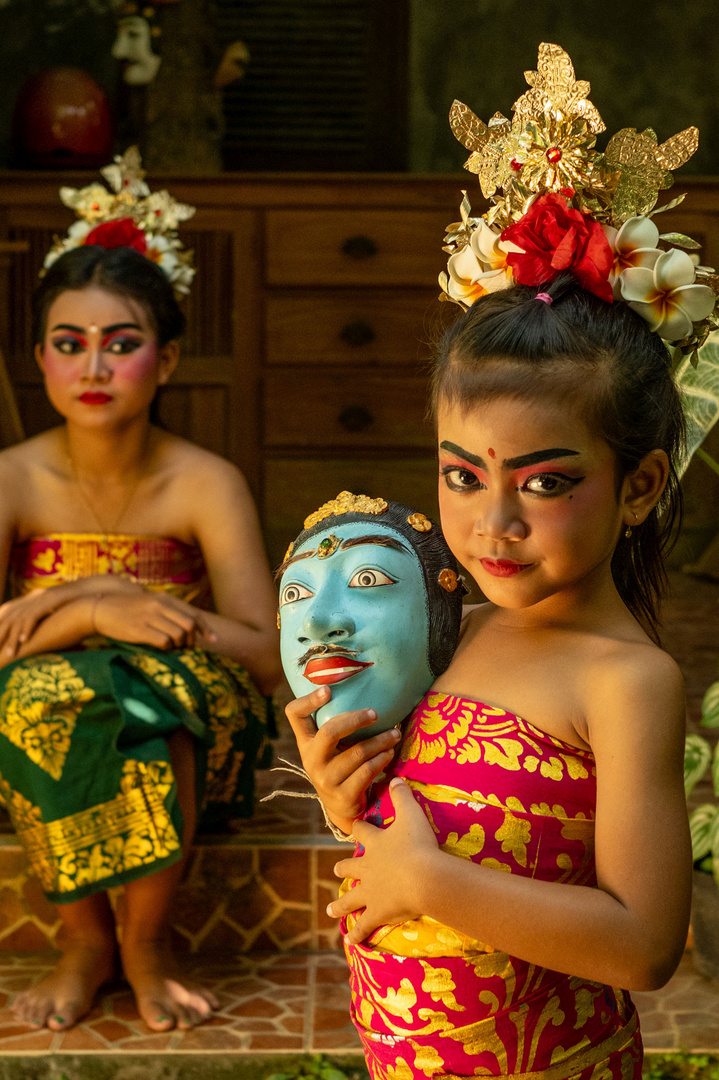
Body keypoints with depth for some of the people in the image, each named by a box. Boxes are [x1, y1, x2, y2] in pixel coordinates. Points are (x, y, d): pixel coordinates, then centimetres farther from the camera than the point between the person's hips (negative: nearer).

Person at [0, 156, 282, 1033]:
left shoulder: (207, 486, -9)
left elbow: (267, 655, -16)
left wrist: (96, 592, -24)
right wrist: (96, 613, -33)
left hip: (182, 742, 0)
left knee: (162, 685, -34)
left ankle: (144, 943, -11)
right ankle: (84, 941, -10)